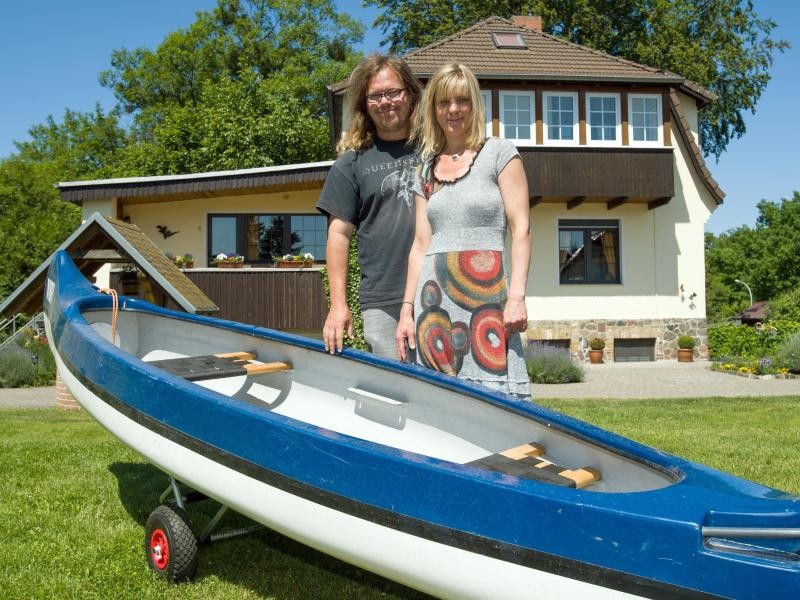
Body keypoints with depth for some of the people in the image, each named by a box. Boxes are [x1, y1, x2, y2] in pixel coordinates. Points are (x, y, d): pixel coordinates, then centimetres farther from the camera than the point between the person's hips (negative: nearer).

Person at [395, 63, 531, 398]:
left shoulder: (498, 153, 4)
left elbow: (521, 229, -2)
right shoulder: (426, 168, 16)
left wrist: (517, 295, -12)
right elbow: (421, 244, 14)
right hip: (434, 298, 4)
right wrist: (407, 308, 8)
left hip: (486, 295, -4)